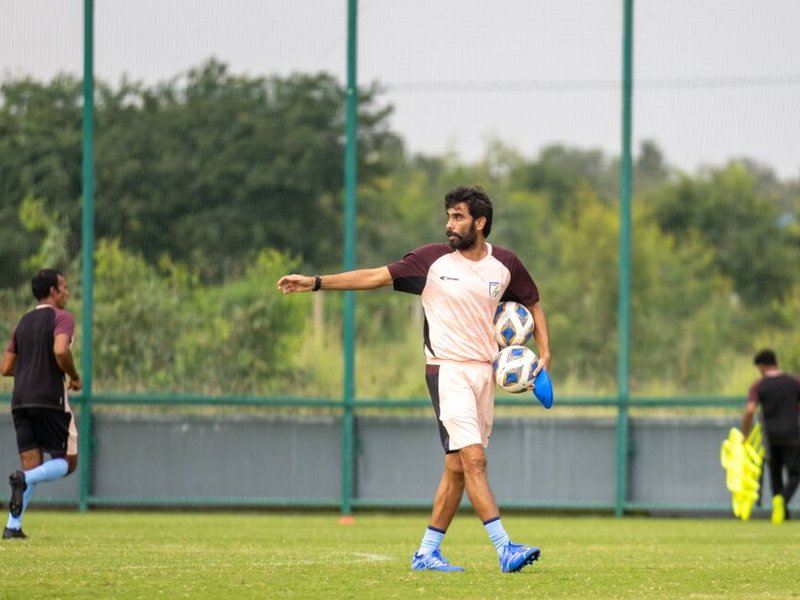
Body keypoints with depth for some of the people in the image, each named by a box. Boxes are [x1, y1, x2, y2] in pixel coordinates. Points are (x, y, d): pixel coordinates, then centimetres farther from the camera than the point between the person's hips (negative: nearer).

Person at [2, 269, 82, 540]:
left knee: (31, 465, 7)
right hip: (50, 399, -6)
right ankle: (24, 479, -22)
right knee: (67, 462, 6)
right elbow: (60, 350, -23)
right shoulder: (61, 318, -3)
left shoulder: (23, 322, 17)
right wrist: (74, 377, -6)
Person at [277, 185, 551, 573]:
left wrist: (544, 352, 9)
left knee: (457, 468, 4)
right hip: (448, 369, -4)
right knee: (474, 460, -16)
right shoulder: (433, 260, -2)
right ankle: (504, 549, -21)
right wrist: (315, 282, -7)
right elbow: (377, 276, -2)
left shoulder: (505, 265, 7)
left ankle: (427, 552, 11)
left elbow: (532, 305, 21)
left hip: (485, 371, 4)